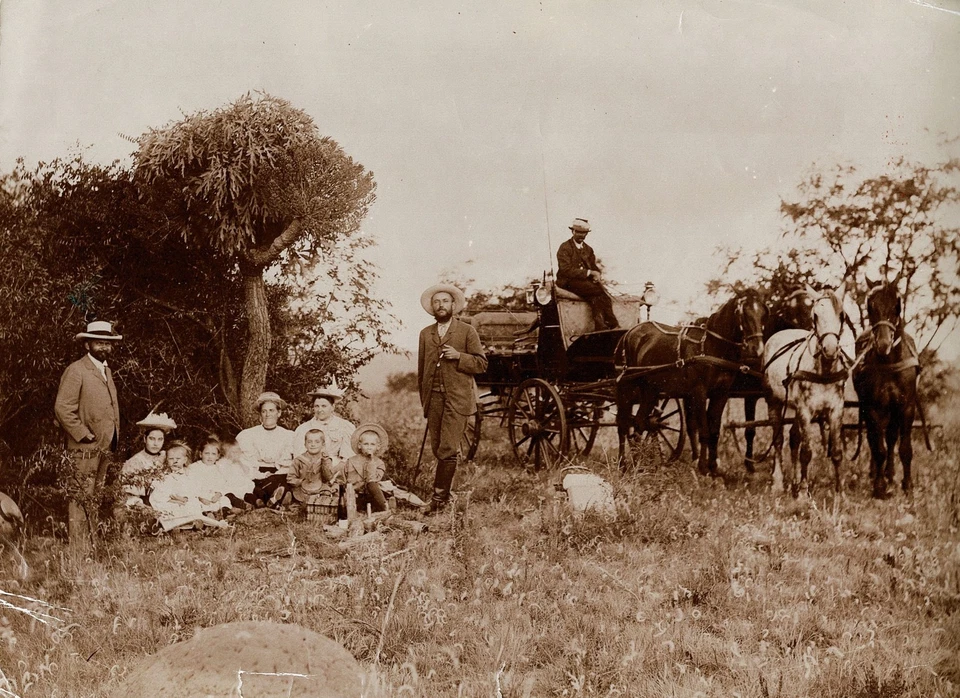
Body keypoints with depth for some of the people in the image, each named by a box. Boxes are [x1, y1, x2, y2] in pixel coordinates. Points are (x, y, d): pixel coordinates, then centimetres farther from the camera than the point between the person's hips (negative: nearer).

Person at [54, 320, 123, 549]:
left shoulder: (106, 370, 18)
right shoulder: (76, 370, -8)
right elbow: (62, 408, -15)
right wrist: (84, 435, -17)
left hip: (105, 446, 8)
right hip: (86, 447, -8)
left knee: (96, 498, 12)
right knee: (81, 497, -8)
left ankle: (91, 544, 19)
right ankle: (77, 547, -6)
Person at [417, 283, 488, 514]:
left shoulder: (466, 331, 4)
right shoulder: (425, 334, 16)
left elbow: (481, 364, 2)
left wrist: (458, 356, -13)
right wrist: (423, 398, 15)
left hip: (457, 399, -4)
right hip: (434, 398, 4)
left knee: (447, 449, -12)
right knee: (438, 449, 5)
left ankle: (439, 497, -11)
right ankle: (446, 492, 13)